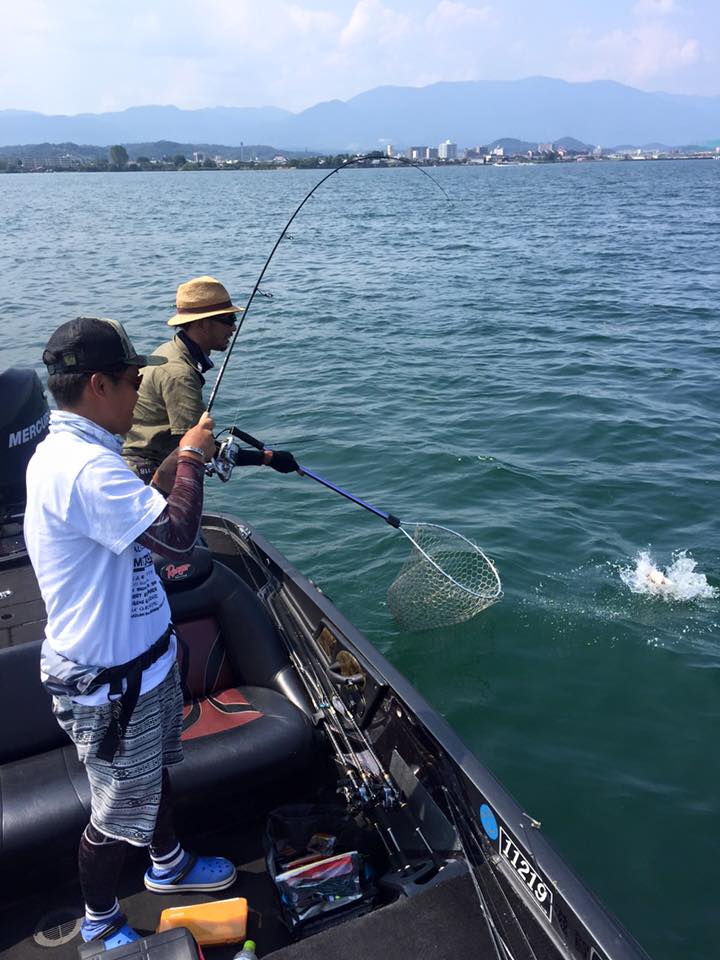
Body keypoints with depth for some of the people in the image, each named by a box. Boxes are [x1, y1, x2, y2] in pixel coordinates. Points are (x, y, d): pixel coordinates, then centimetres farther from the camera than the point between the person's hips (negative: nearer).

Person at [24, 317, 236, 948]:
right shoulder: (84, 467, -31)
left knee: (156, 771, 29)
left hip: (142, 656, 10)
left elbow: (138, 512, 16)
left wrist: (180, 461, 4)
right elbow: (177, 536, -35)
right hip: (108, 683, -10)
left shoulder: (68, 450, 4)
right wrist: (191, 457, -19)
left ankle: (168, 865, 53)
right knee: (117, 814, 13)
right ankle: (101, 924, 39)